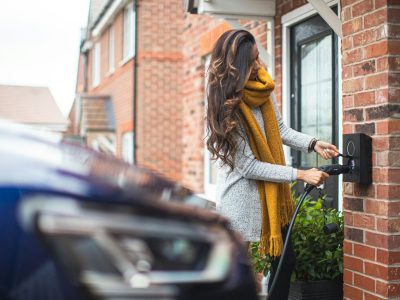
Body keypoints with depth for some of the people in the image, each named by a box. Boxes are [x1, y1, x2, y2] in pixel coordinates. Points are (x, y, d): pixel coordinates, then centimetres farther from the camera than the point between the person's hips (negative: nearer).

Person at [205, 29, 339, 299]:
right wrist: (301, 174, -20)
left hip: (272, 191, 8)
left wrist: (313, 144, -5)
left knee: (286, 259, 16)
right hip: (242, 195, -7)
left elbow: (280, 130, 11)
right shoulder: (226, 105, -23)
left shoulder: (263, 86, -3)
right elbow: (248, 166, -21)